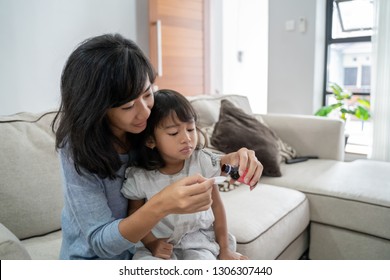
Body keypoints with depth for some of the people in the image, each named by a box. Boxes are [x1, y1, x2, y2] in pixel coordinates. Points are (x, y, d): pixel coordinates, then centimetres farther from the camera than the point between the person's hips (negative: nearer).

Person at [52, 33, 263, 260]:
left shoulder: (153, 124, -14)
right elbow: (99, 241, -24)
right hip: (93, 255, -2)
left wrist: (230, 160, -22)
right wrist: (160, 206, -41)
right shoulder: (78, 147, -23)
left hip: (145, 246, 3)